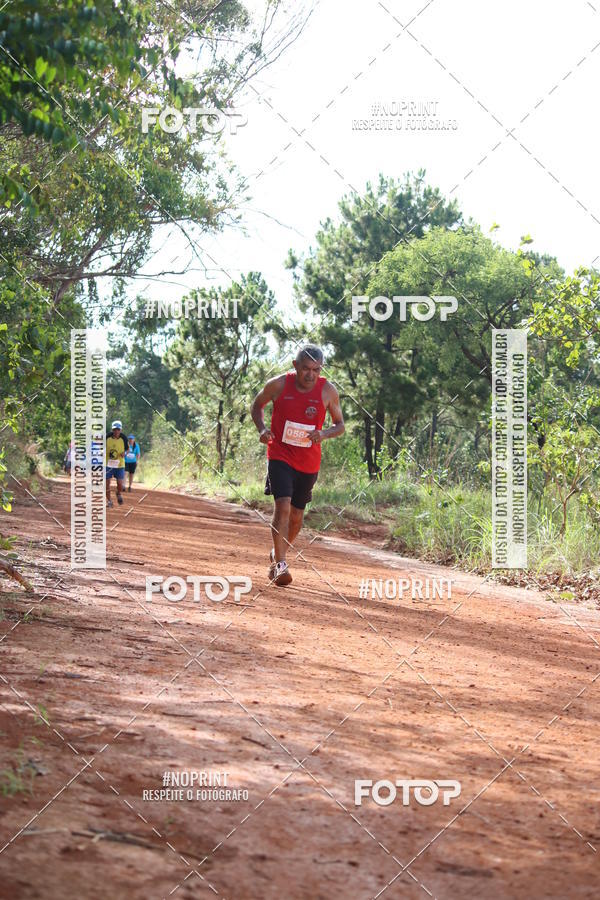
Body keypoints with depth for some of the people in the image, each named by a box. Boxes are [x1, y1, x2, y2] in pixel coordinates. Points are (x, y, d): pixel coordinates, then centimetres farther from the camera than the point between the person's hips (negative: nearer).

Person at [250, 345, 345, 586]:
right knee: (282, 505, -21)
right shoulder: (278, 385, -9)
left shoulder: (328, 391, -6)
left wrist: (324, 434, -16)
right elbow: (257, 405, 10)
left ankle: (278, 554, 38)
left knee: (296, 515, 12)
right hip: (280, 455, -2)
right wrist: (261, 429, -9)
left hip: (309, 463, 2)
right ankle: (280, 564, -19)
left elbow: (340, 425, 5)